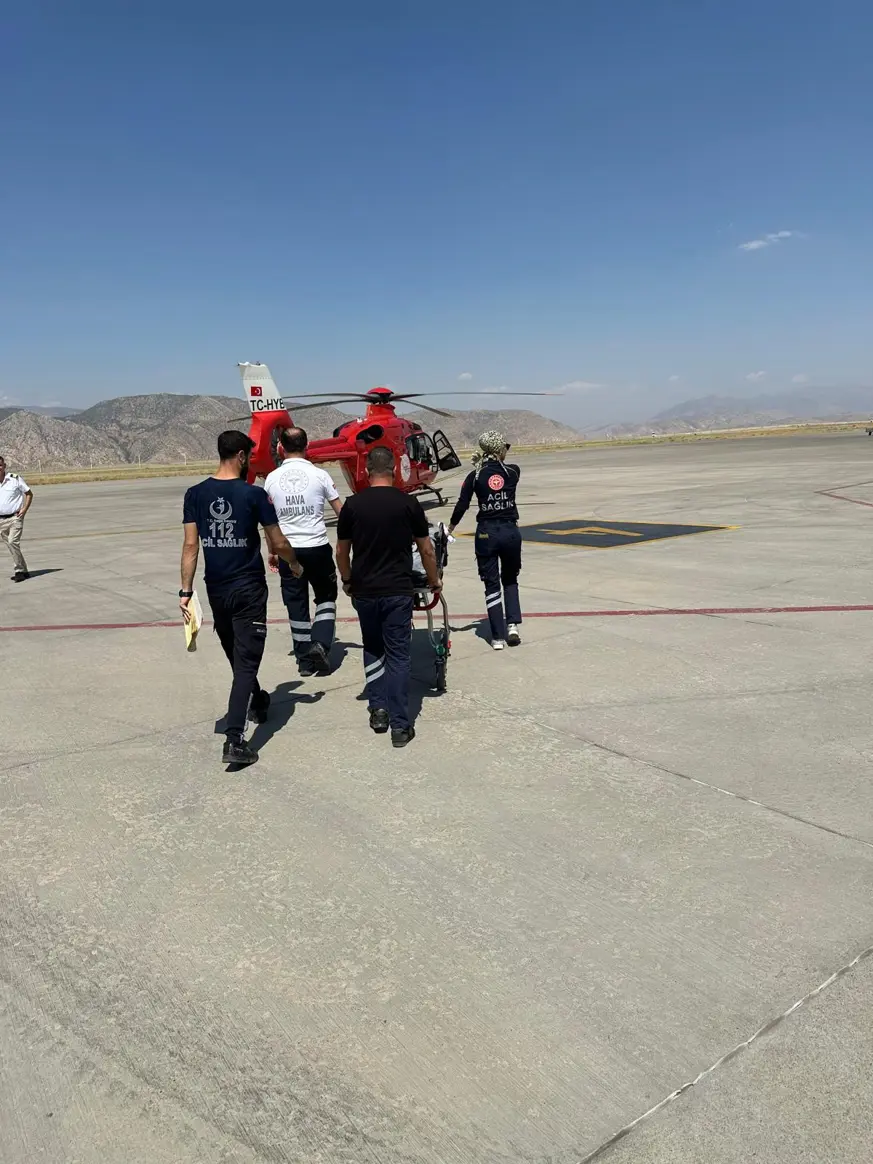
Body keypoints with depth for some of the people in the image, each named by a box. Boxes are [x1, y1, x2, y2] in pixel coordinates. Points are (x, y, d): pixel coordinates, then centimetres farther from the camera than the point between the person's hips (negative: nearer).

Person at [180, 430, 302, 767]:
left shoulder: (196, 494, -1)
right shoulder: (254, 494, -11)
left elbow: (190, 545, -4)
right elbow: (278, 543, -5)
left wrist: (186, 590, -1)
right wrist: (294, 563, 15)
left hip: (216, 589, 5)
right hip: (249, 588, -4)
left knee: (236, 654, 23)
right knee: (246, 661, -3)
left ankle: (256, 702, 47)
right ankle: (234, 740, -11)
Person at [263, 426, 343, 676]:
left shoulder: (272, 478, 2)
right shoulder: (319, 475, -5)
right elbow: (341, 512, -1)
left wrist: (272, 550, 19)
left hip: (287, 550, 2)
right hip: (317, 548, -2)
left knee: (296, 603, 11)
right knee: (326, 598, 16)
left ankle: (305, 659, 17)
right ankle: (320, 644, -3)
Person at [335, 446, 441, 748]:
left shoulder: (352, 505, -1)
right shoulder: (409, 503, -4)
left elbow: (341, 551, 6)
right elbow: (426, 549, 2)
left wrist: (347, 581, 23)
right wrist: (434, 581, 17)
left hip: (364, 591, 2)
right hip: (398, 590, -2)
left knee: (372, 650, 21)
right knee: (398, 654, 4)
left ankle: (378, 709, 18)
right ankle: (400, 725, 4)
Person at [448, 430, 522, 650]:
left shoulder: (475, 476, -3)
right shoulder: (513, 472, 0)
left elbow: (462, 505, -4)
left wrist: (451, 526, 10)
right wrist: (482, 463, 24)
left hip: (486, 533, -1)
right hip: (510, 531, 1)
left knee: (492, 584, 8)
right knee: (510, 580, 21)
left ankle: (498, 637, 8)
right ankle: (513, 624, 5)